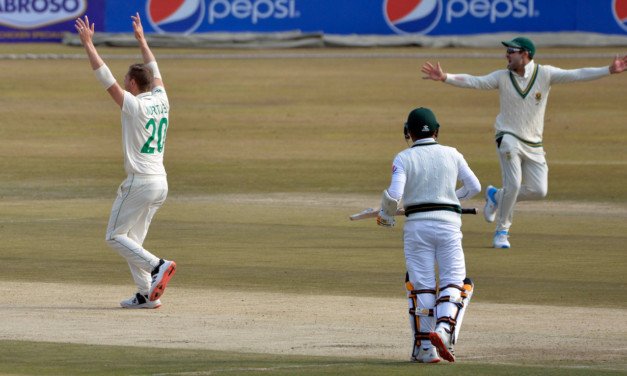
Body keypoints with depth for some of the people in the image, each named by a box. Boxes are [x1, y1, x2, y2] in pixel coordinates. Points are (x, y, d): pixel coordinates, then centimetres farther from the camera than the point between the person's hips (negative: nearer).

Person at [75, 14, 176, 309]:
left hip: (140, 182, -8)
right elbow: (154, 71, 24)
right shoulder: (161, 101, 7)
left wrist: (88, 44, -7)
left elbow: (105, 77, -12)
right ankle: (146, 295, 7)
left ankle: (157, 266, -18)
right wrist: (141, 40, 34)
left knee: (116, 236, 0)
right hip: (160, 182, 8)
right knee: (132, 239, 14)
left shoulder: (134, 105, -13)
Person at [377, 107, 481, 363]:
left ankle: (425, 348, 5)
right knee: (454, 282, 4)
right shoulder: (452, 155, 6)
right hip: (448, 225, 1)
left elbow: (394, 194, -13)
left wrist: (385, 215, 6)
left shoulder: (404, 158, -2)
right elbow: (474, 186, 13)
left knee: (421, 285, 5)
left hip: (417, 226, -1)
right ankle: (444, 329, -22)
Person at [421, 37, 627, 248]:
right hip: (508, 137, -2)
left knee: (539, 191, -3)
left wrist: (609, 71, -22)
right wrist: (445, 78, -27)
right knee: (513, 184, -15)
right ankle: (502, 231, 3)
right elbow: (474, 82, -12)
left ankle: (496, 196, 23)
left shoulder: (545, 74, -3)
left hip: (533, 144, 2)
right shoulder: (502, 77, -3)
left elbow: (576, 75, -10)